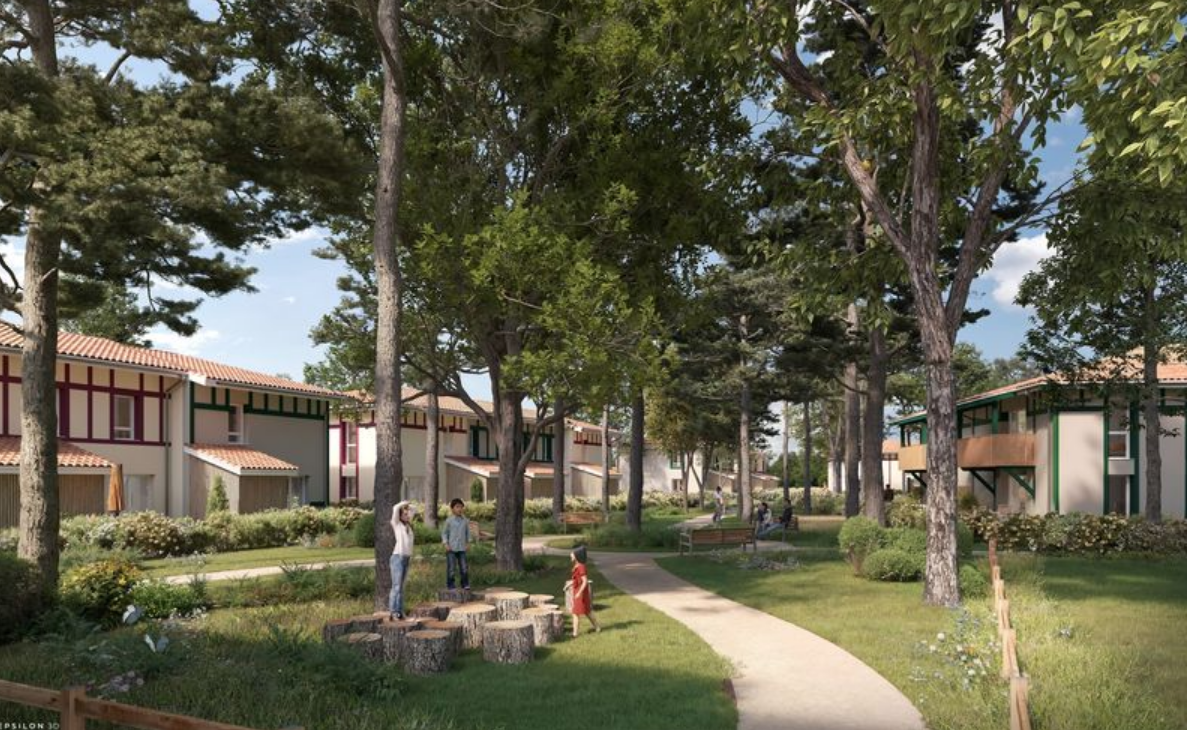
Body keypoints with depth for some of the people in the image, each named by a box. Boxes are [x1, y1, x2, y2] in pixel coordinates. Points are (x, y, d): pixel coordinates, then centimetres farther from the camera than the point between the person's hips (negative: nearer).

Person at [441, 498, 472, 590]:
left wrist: (468, 542, 7)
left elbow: (467, 532, 15)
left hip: (462, 548, 3)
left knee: (464, 567, 3)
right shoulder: (449, 521, -4)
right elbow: (444, 532, 3)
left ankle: (465, 584, 13)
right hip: (451, 548, -3)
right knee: (451, 568, 0)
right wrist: (446, 543, -6)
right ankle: (450, 585, 11)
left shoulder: (465, 521, 4)